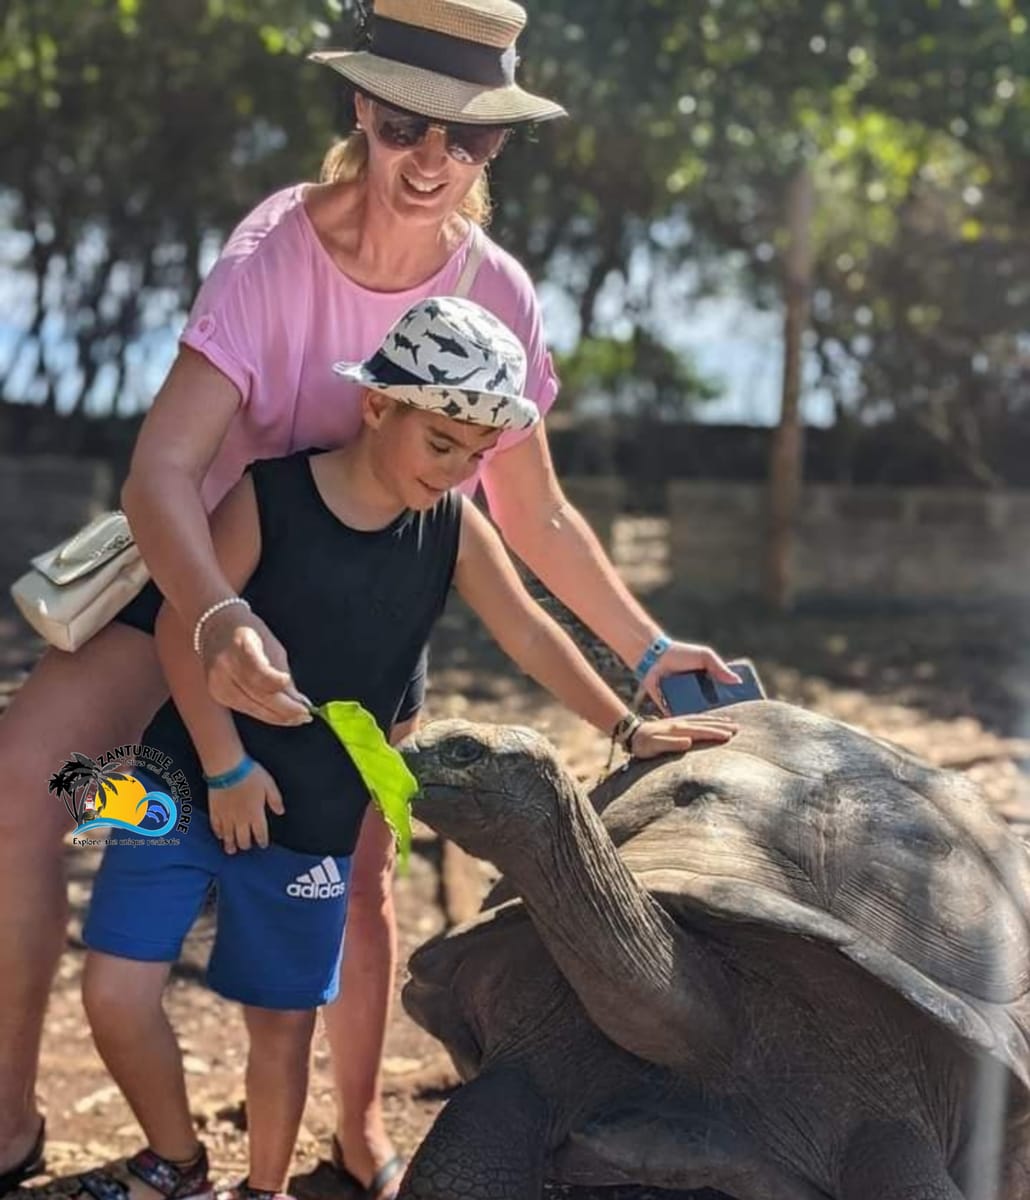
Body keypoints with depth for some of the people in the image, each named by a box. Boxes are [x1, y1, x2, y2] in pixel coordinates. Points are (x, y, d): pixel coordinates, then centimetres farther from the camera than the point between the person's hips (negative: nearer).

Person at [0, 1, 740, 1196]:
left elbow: (534, 516, -5)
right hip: (208, 570, -2)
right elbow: (158, 471, -36)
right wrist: (219, 622, -54)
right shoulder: (275, 254, -27)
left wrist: (646, 650, -7)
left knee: (356, 882, 6)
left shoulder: (498, 297, -18)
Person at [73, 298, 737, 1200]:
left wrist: (628, 729, 2)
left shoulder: (454, 528, -2)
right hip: (191, 784, -2)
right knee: (117, 991, -9)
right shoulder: (269, 496, -13)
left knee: (284, 1022, 9)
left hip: (317, 824, 2)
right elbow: (183, 625, -13)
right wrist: (226, 767, -15)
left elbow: (529, 634, 4)